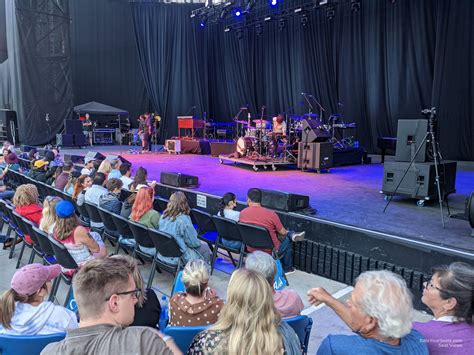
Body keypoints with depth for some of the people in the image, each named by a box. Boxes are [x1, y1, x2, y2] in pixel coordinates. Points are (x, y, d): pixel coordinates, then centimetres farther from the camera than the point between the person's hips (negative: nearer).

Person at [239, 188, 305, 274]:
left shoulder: (242, 213, -12)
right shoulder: (271, 214, -24)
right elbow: (282, 232, -10)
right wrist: (287, 232, 16)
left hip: (251, 249, 5)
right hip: (269, 252, -4)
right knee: (287, 240, 25)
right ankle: (287, 268, 37)